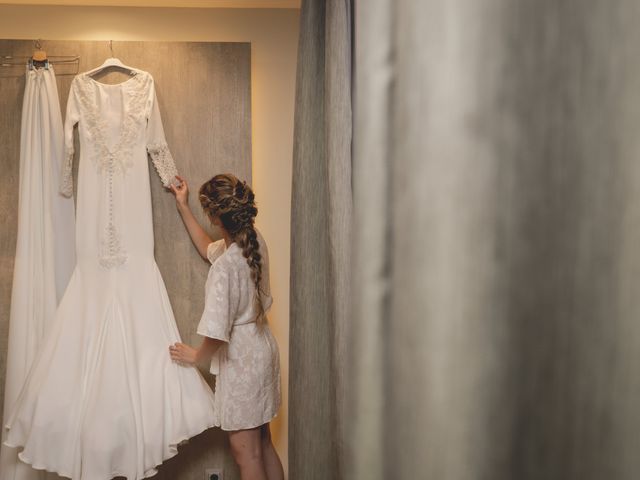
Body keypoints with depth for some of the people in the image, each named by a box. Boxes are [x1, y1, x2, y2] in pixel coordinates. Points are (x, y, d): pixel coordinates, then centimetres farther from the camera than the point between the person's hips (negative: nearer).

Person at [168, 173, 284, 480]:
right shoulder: (256, 243, -3)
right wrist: (183, 208, 21)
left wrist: (195, 356, -5)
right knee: (263, 444, 22)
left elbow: (217, 333, -26)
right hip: (263, 352, 9)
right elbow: (209, 249, 17)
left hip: (241, 362, -8)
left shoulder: (225, 266, -28)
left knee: (246, 453, 9)